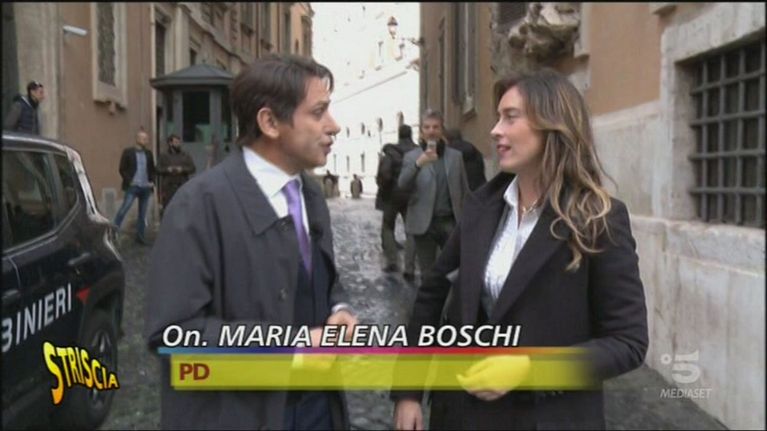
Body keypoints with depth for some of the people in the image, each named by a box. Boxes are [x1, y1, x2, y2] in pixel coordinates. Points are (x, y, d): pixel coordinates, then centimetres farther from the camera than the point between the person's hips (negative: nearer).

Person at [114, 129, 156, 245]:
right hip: (133, 187, -4)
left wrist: (152, 181, 3)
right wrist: (129, 181, -12)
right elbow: (122, 169, -3)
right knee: (123, 210, -12)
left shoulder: (148, 153, 11)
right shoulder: (128, 152, -1)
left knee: (143, 214, 8)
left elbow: (152, 169, 17)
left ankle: (140, 236, 16)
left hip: (146, 188, 4)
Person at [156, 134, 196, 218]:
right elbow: (158, 170, 3)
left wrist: (182, 169, -11)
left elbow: (193, 168, 5)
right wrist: (167, 170, -14)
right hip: (168, 187, 0)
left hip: (182, 187, 1)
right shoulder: (163, 156, 11)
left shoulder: (185, 156, 13)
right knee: (167, 208, -1)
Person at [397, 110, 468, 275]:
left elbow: (464, 191, 10)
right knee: (427, 273, 6)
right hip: (424, 223, -1)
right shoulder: (411, 156, 4)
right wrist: (418, 164, -26)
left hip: (450, 221, 1)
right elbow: (401, 185, -11)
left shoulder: (456, 155, 9)